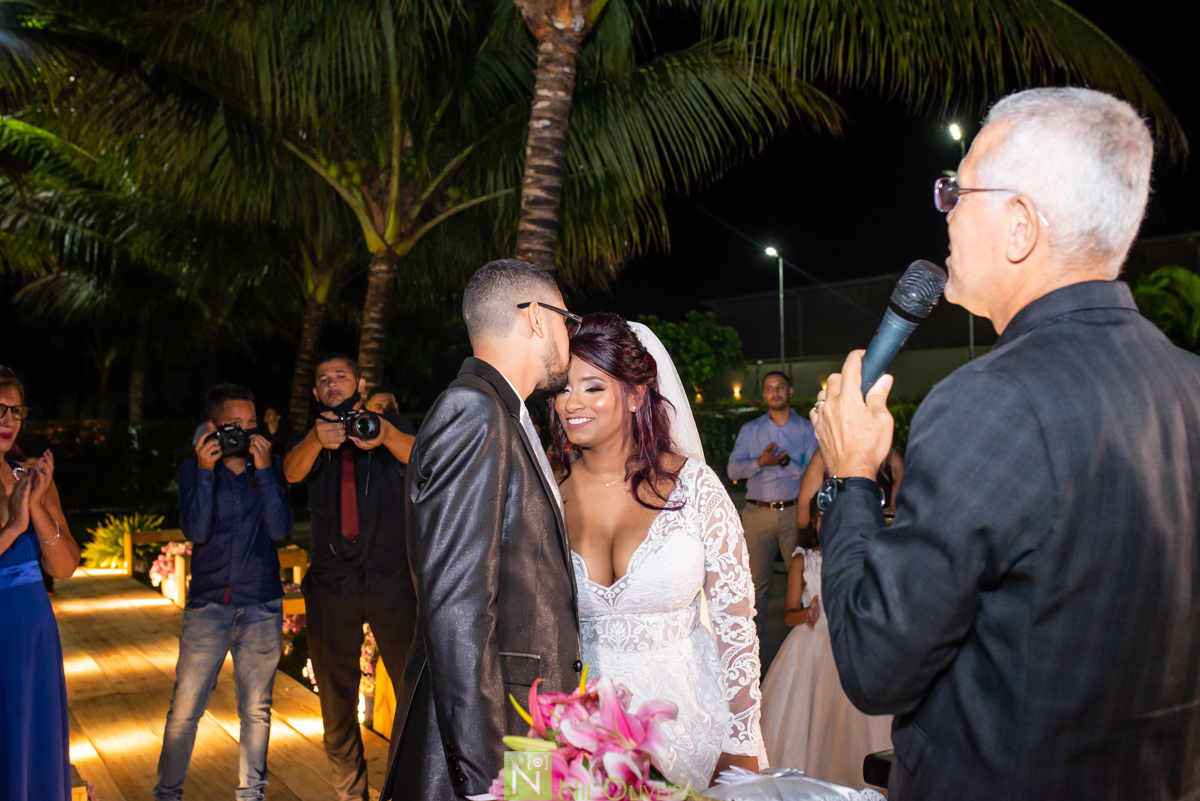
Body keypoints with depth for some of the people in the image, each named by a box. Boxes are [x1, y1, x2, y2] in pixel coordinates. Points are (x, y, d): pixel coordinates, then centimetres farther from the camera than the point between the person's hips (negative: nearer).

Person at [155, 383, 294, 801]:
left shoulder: (270, 468, 3)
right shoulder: (193, 469, 2)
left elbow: (280, 528, -8)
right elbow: (196, 531, -10)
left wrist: (263, 469, -14)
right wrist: (206, 470, -17)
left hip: (261, 607, 1)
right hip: (207, 605, -1)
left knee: (256, 708, 10)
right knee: (184, 708, 1)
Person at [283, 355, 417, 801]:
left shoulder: (391, 426, 8)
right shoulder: (310, 441, 14)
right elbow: (292, 472, -9)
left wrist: (386, 435, -35)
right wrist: (316, 439, -31)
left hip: (390, 577, -3)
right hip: (331, 581, 3)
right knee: (336, 700, 10)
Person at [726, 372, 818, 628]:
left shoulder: (807, 429, 8)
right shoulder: (750, 430, 13)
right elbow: (733, 469, 2)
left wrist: (786, 462, -17)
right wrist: (760, 462, -15)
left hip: (795, 513, -1)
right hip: (757, 513, 1)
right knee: (756, 580, 2)